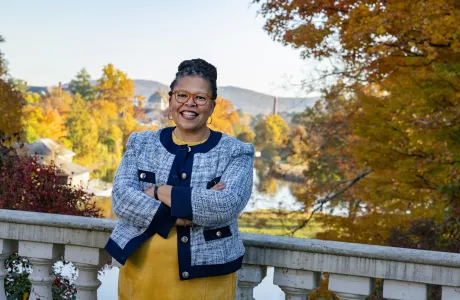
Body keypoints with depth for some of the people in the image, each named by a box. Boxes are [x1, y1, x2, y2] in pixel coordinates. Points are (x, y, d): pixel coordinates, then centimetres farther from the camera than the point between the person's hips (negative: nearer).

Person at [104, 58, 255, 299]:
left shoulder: (235, 152, -3)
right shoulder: (142, 144, 4)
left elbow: (226, 205, -19)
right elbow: (121, 199, -8)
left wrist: (161, 192, -15)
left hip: (204, 276, -2)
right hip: (141, 269, 2)